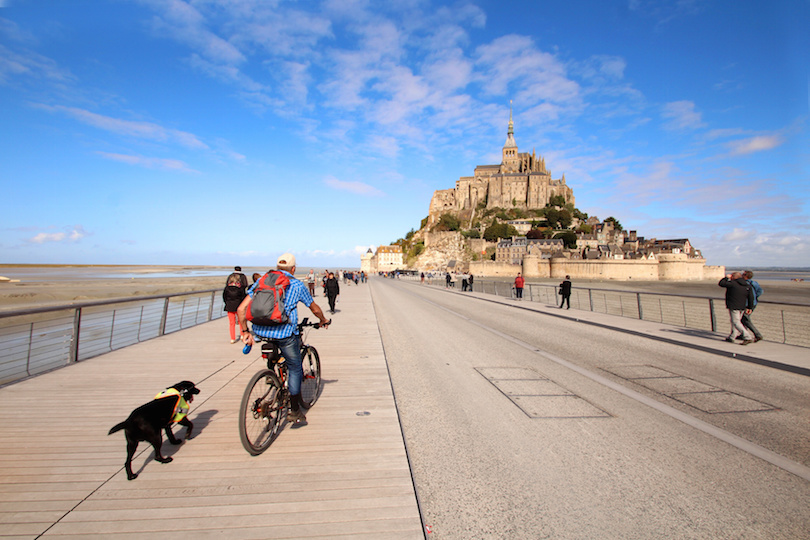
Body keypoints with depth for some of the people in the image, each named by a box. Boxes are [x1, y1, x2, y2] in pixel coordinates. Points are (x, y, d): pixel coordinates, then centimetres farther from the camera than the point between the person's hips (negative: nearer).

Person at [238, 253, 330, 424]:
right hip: (284, 333, -4)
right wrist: (323, 320, 35)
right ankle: (295, 411, 19)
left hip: (260, 331, 4)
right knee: (294, 368, 13)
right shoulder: (297, 285, 5)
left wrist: (245, 331, 15)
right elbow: (315, 309, 16)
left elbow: (241, 309, 6)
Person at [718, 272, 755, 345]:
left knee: (736, 322, -6)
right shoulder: (747, 286, 9)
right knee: (735, 322, 16)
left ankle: (747, 337, -15)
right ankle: (731, 337, 24)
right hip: (742, 307, 8)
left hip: (733, 307, -8)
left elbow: (721, 283, -5)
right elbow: (751, 298, 9)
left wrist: (726, 277, 10)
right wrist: (749, 307, 14)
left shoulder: (732, 283, -12)